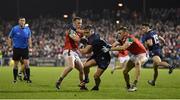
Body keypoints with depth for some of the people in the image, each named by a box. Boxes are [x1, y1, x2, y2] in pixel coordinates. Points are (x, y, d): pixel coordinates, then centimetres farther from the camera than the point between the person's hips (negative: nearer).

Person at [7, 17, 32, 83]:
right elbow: (9, 38, 4)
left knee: (26, 64, -8)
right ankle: (15, 79, 16)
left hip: (25, 48, 1)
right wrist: (9, 47, -2)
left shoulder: (27, 29, 1)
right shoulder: (14, 29, -5)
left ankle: (28, 78, -2)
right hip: (16, 49, -1)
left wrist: (30, 47, 6)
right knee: (16, 64, 5)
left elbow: (29, 38, 14)